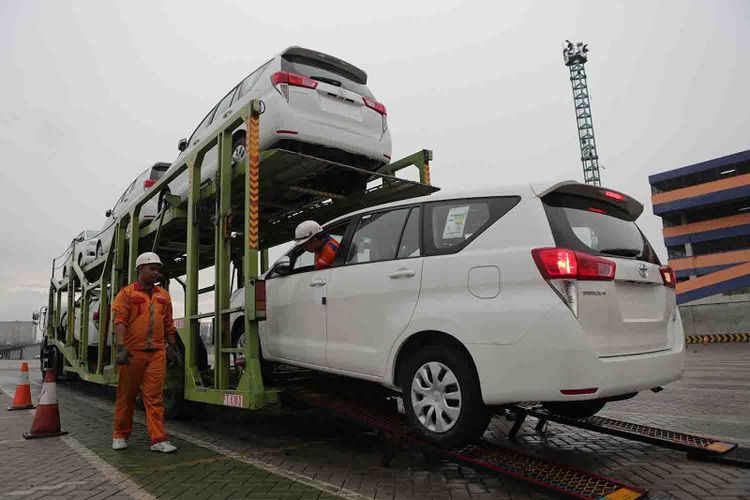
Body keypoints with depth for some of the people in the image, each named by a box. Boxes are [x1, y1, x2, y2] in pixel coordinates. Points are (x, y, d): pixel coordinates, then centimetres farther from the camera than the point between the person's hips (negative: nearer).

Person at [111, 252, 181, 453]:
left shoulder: (163, 295, 14)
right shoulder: (127, 293, 1)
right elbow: (120, 321, -9)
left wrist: (172, 347, 19)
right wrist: (120, 347, -20)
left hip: (157, 353, 3)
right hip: (133, 352, -3)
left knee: (154, 396, 1)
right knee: (127, 395, 10)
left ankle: (158, 440, 2)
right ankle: (120, 435, 26)